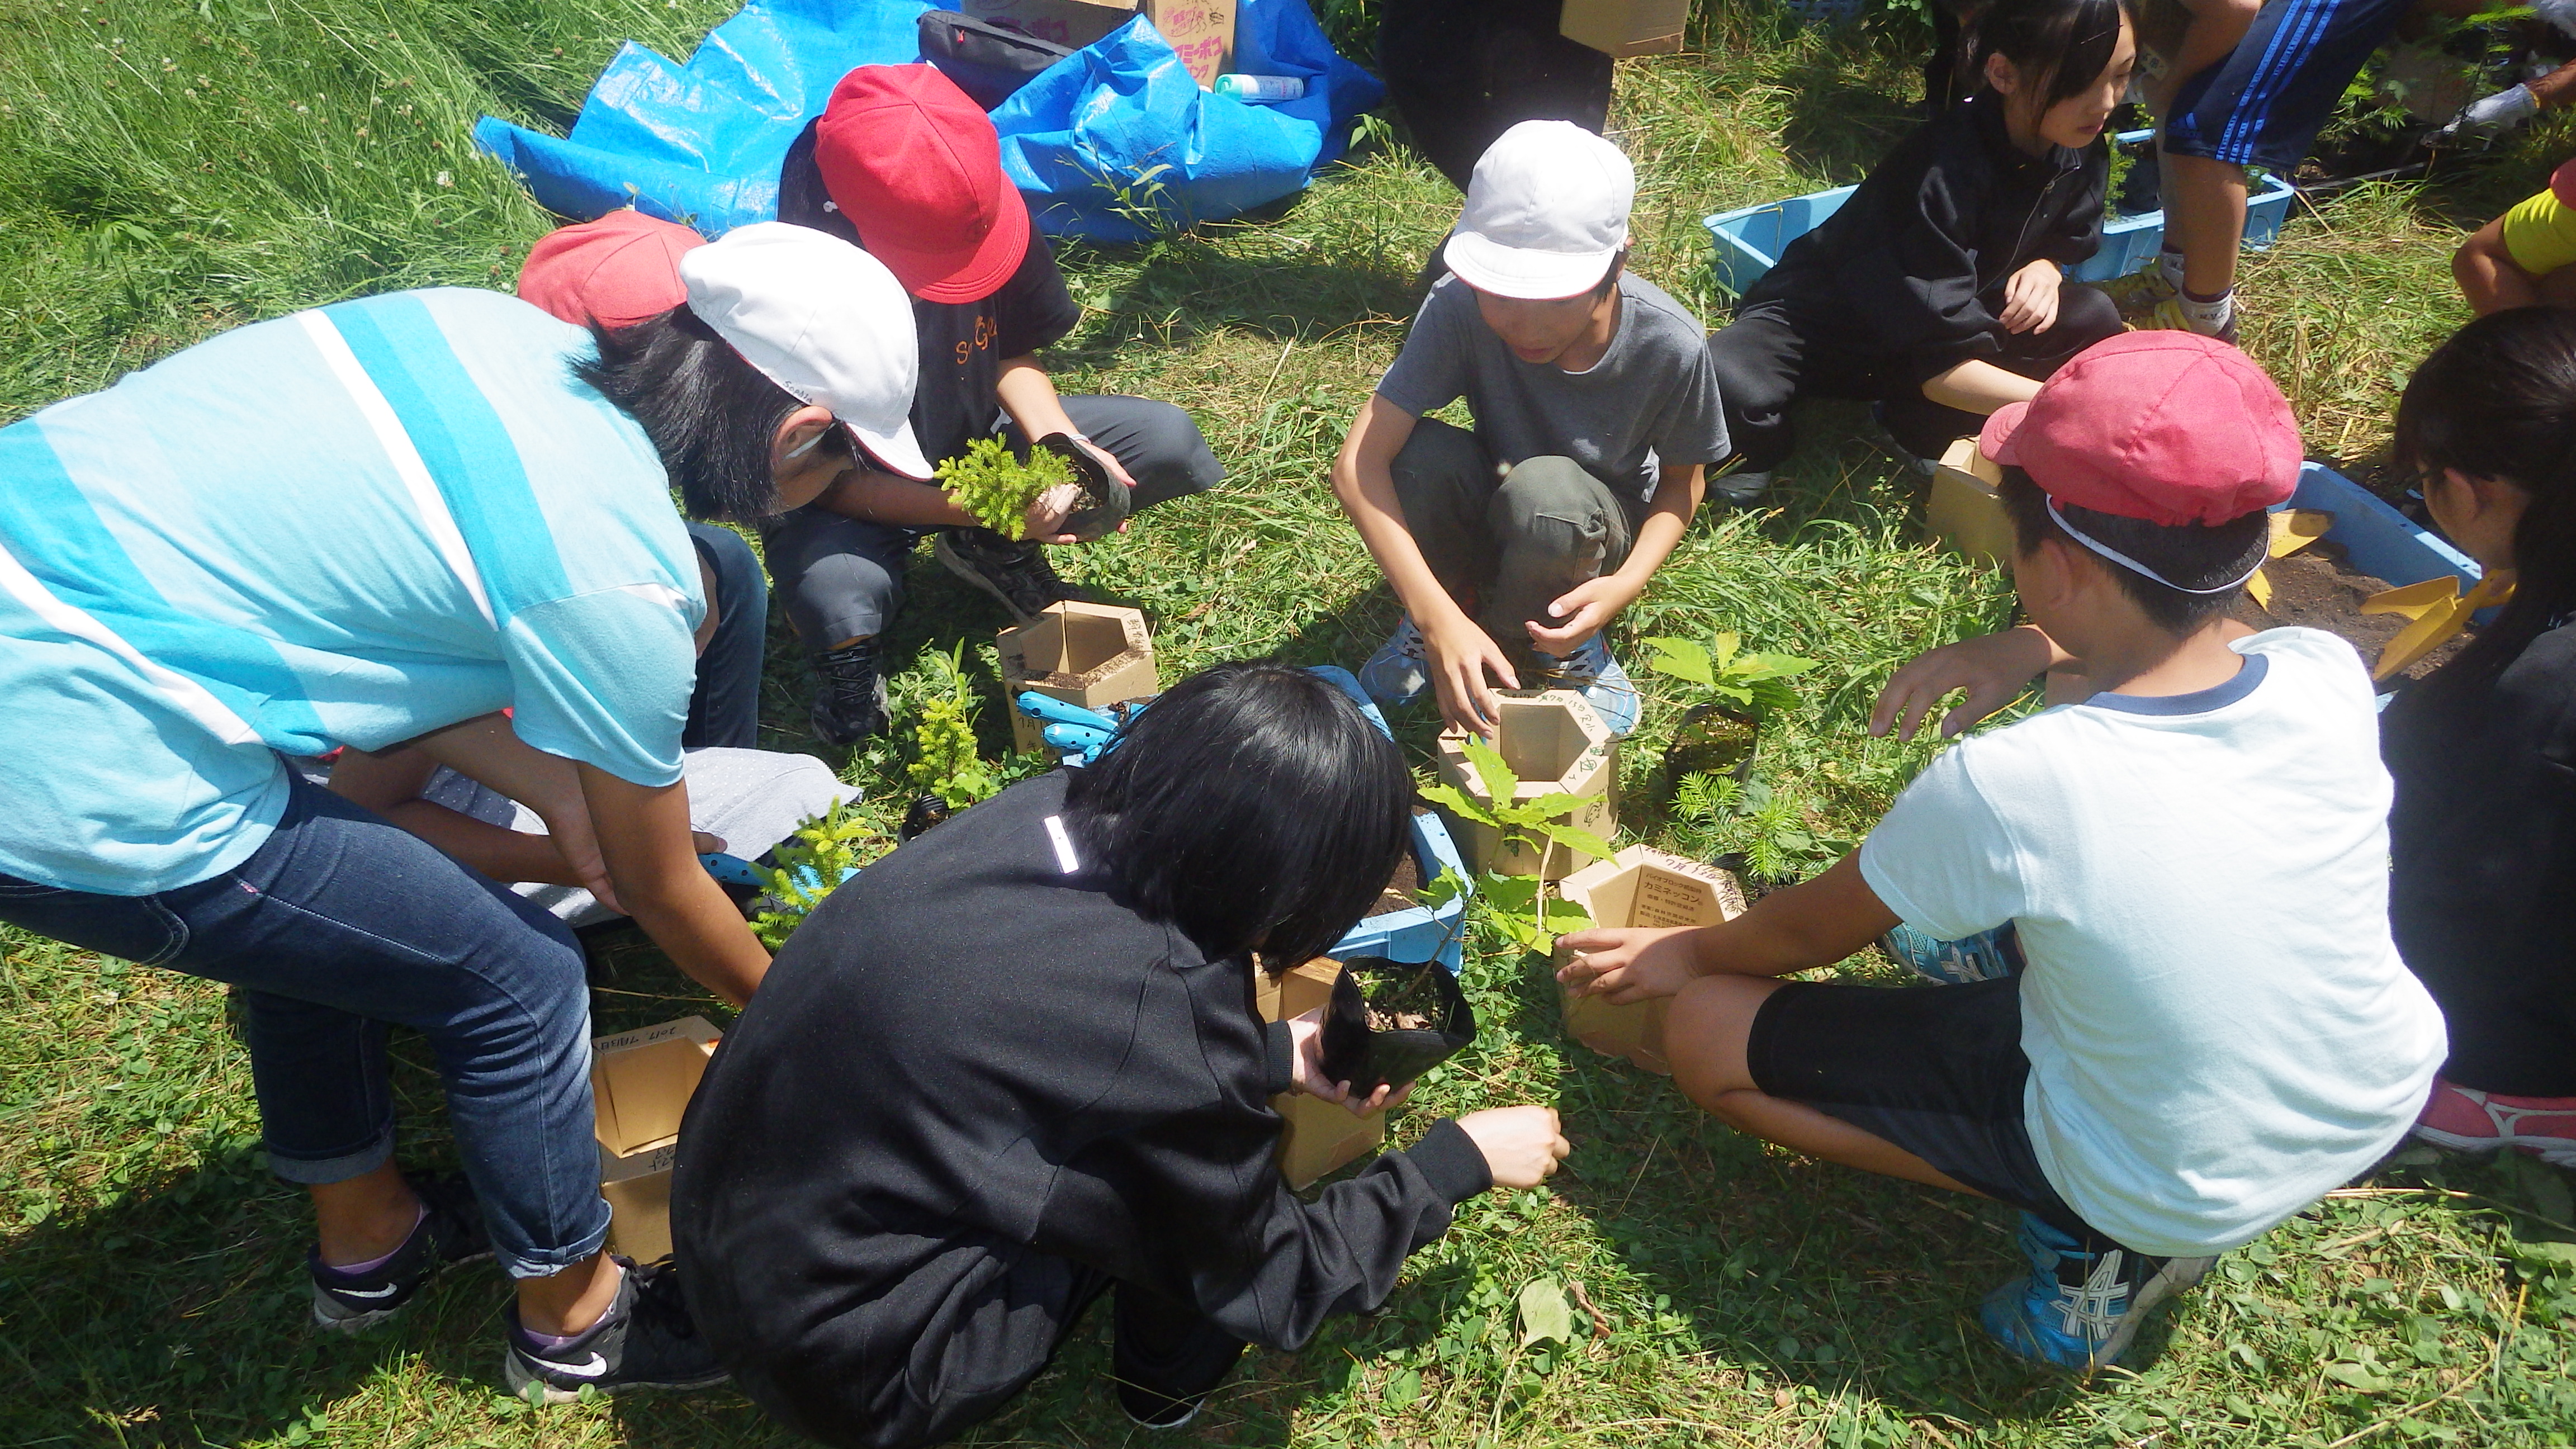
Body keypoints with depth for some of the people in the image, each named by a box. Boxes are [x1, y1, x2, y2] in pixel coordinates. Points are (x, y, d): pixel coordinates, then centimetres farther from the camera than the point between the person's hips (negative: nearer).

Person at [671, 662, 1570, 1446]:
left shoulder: (1045, 811, -12)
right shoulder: (1161, 1004, -31)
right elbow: (1276, 1285, -11)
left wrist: (1273, 1055, 14)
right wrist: (1460, 1160, 2)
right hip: (841, 1363, -7)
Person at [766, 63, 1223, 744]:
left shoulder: (992, 212, -20)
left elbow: (1011, 351, -2)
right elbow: (829, 479, -24)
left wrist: (1061, 444, -20)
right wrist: (977, 508, -34)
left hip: (973, 438, 5)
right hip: (853, 495, -5)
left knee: (1166, 440, -12)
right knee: (840, 600, -40)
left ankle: (999, 556, 7)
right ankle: (850, 655, 0)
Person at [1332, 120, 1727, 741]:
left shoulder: (1670, 344, -28)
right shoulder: (1460, 307, -30)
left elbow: (1682, 480, -9)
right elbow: (1358, 463, -35)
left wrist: (1628, 584, -28)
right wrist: (1439, 616, -45)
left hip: (1598, 528, -1)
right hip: (1494, 504, 1)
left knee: (1544, 488, -37)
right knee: (1420, 454, -32)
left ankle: (1557, 647, -5)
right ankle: (1459, 601, -1)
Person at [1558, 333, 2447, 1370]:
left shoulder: (2006, 787, -34)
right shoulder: (2329, 675, -20)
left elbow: (1808, 935, -13)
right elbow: (2191, 635, 9)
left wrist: (1687, 954, 6)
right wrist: (2037, 647, -7)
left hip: (2179, 1197, -6)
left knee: (1705, 1032, -6)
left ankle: (2098, 1242, -1)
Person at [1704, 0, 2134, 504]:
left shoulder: (2081, 153, -10)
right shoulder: (1945, 173, -31)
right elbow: (1941, 366, -33)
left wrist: (2044, 268, -13)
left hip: (1937, 316, 7)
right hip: (1825, 319, -7)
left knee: (2092, 319, -16)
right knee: (1722, 385, -37)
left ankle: (1920, 423, -4)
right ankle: (1764, 443, 0)